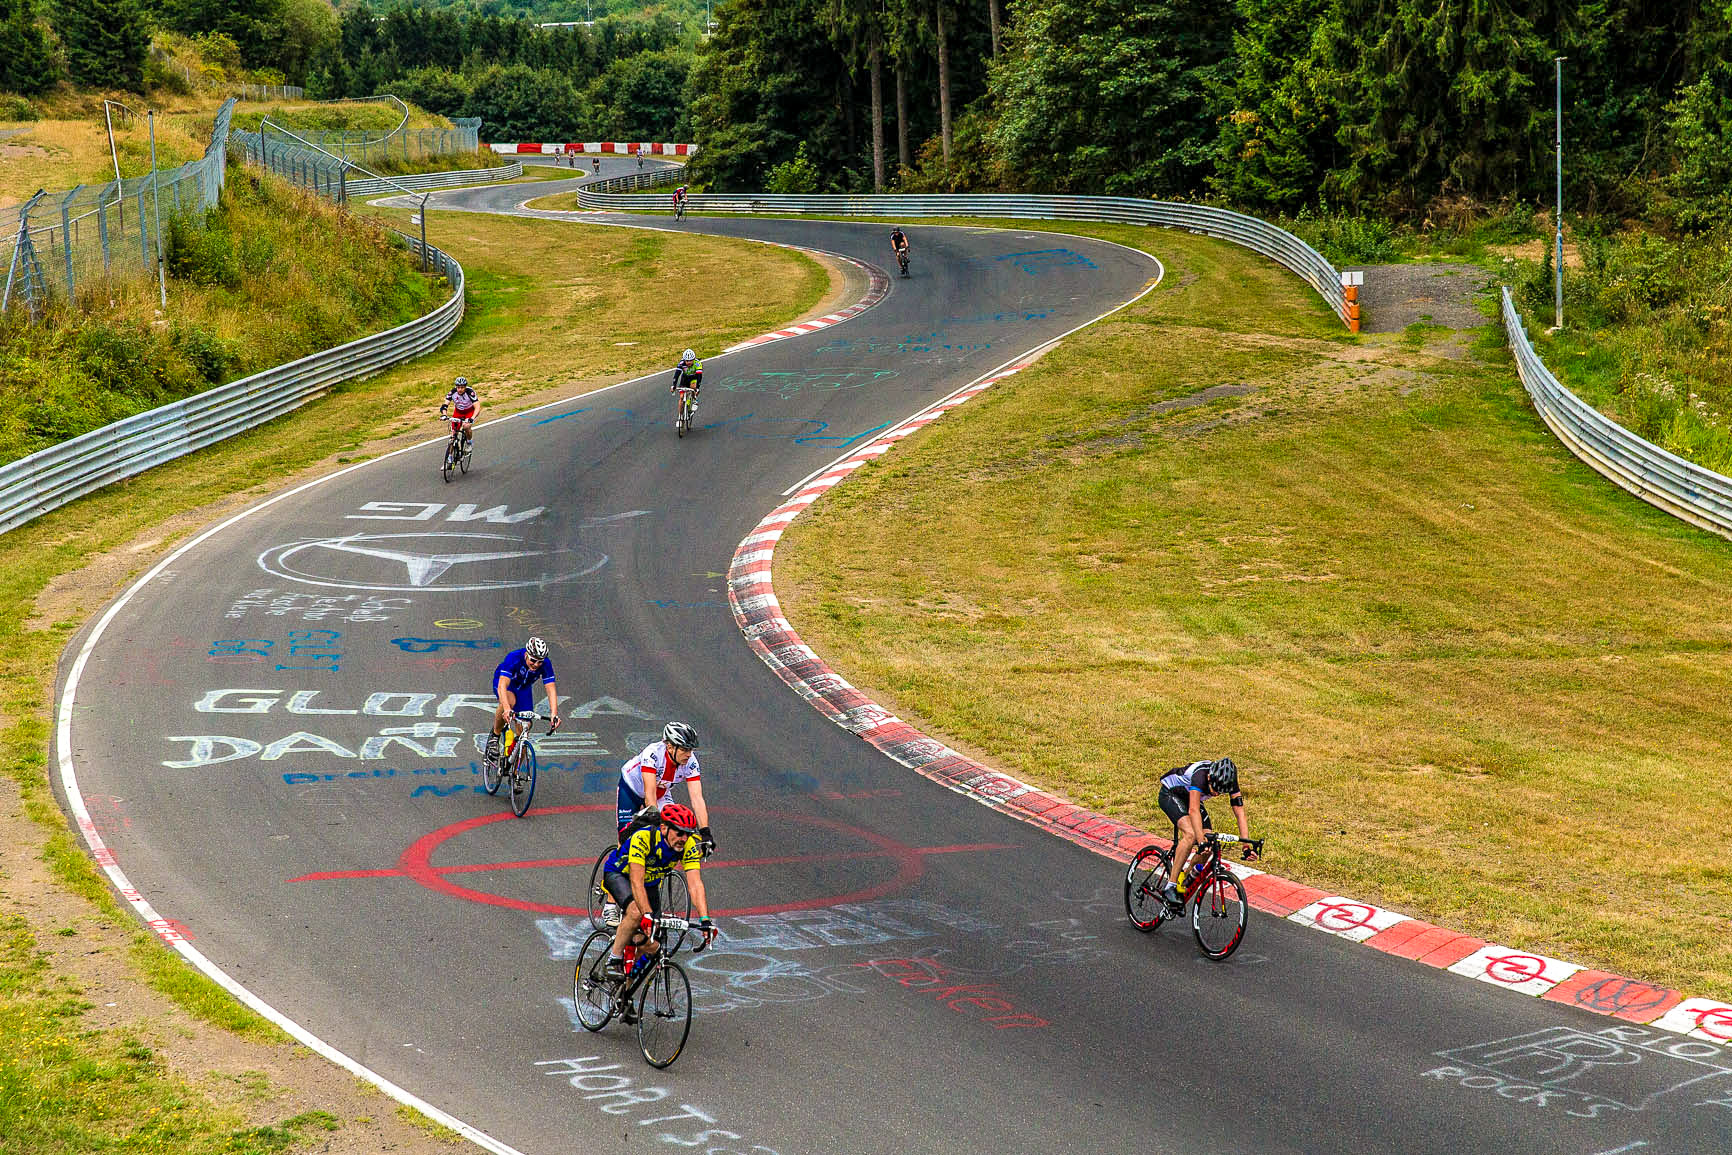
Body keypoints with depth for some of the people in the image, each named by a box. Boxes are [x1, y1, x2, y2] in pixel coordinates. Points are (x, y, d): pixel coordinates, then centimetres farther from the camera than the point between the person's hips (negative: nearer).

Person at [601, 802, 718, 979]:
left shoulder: (689, 846, -25)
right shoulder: (643, 838, -37)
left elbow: (695, 884, -29)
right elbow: (636, 882, -43)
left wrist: (705, 920, -42)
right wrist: (647, 915, -54)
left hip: (650, 883, 5)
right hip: (618, 874, -5)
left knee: (651, 946, -6)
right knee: (636, 912, -37)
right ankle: (613, 961, -19)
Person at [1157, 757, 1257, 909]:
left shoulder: (1229, 781, -24)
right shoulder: (1200, 775, -40)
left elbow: (1240, 813, -25)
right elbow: (1193, 810, -48)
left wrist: (1247, 847, -34)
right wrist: (1201, 842, -57)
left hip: (1189, 797, 6)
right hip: (1170, 794, -6)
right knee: (1191, 834, -30)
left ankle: (1184, 882, 9)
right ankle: (1170, 886, -25)